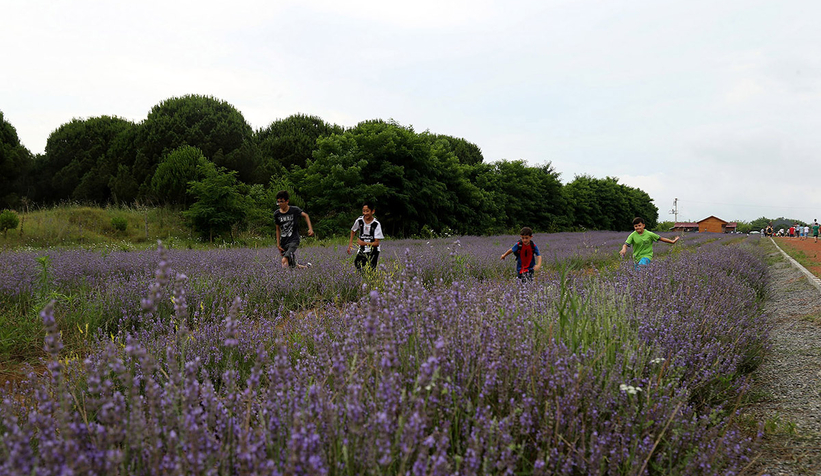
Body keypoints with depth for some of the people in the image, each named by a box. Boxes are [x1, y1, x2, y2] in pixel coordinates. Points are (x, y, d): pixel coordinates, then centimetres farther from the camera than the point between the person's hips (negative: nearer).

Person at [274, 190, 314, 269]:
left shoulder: (294, 210, -9)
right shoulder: (276, 214, 0)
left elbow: (305, 215, 7)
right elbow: (278, 229, 9)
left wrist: (310, 229, -3)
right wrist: (278, 244, 6)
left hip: (293, 240, -4)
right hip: (283, 241, 4)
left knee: (284, 260, -28)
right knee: (292, 266, 7)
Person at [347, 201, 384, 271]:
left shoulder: (376, 224, -15)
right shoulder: (359, 220, -8)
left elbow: (377, 243, -16)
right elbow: (353, 231, 14)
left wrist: (364, 243, -29)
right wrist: (350, 243, 5)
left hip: (373, 251, -2)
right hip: (362, 250, 3)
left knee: (371, 269, -6)